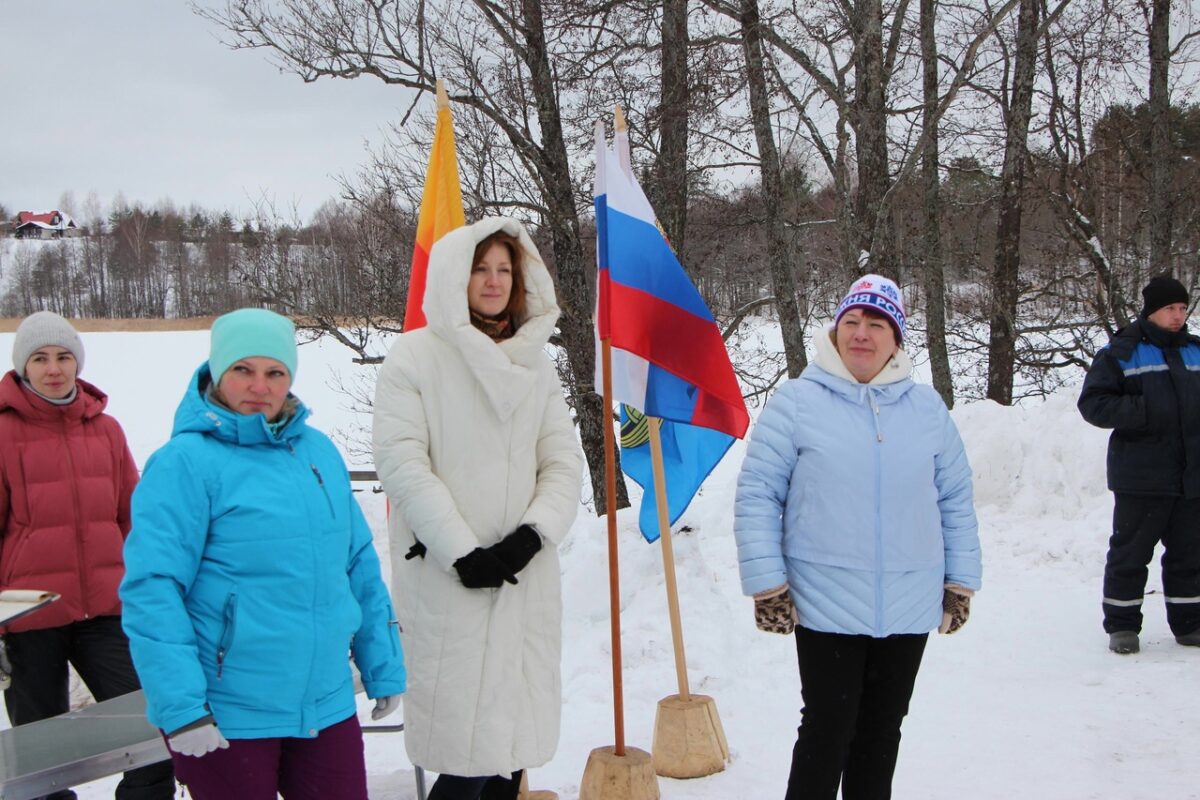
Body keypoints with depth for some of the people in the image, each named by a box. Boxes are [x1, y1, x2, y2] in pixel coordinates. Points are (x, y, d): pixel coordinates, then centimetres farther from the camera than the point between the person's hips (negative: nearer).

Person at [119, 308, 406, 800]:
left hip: (326, 704, 6)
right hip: (222, 720, -5)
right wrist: (179, 706, -20)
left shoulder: (319, 450, 9)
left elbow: (359, 565, 14)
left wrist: (384, 668, 13)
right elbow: (151, 589, -15)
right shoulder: (185, 463, -10)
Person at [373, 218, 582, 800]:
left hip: (526, 578, 5)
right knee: (467, 749, -6)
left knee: (515, 733, 10)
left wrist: (532, 535, -11)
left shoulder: (535, 363, 11)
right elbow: (401, 465, -10)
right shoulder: (415, 355, -4)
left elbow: (563, 463, 6)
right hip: (447, 582, -5)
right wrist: (462, 553, -15)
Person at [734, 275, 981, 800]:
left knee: (882, 729, 15)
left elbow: (956, 499, 13)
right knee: (828, 729, -1)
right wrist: (767, 583, -9)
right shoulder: (796, 402, -5)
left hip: (910, 607, 4)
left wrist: (960, 581, 11)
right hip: (826, 605, -4)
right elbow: (757, 495, -5)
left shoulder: (927, 407, 7)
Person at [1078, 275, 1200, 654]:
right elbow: (1093, 402, -9)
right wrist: (1141, 412, -21)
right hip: (1141, 477, -5)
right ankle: (1121, 624, 12)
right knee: (1130, 552, 2)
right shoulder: (1122, 352, -4)